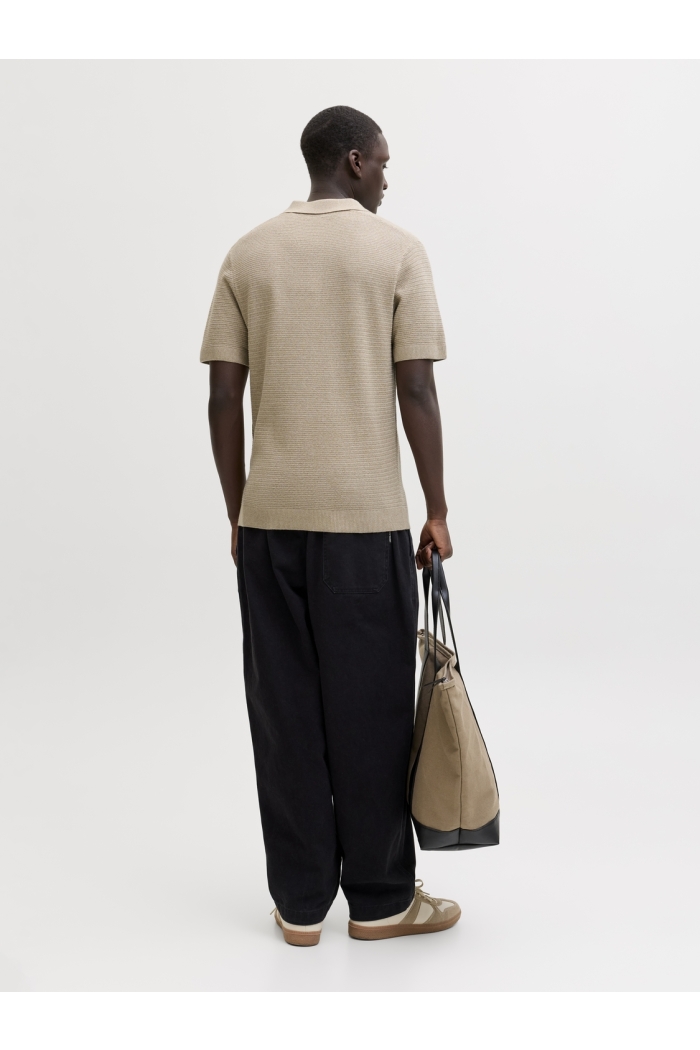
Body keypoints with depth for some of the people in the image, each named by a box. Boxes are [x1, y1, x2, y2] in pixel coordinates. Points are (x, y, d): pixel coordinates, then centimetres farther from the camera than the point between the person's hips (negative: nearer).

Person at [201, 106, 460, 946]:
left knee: (285, 712, 8)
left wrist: (237, 515, 12)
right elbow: (416, 391, -7)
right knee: (369, 712, 6)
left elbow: (223, 397, 4)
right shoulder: (396, 251, -1)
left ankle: (300, 902, 16)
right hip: (365, 516, -3)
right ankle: (380, 900, 17)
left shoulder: (248, 255, 8)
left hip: (269, 516, 3)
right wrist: (437, 512, 1)